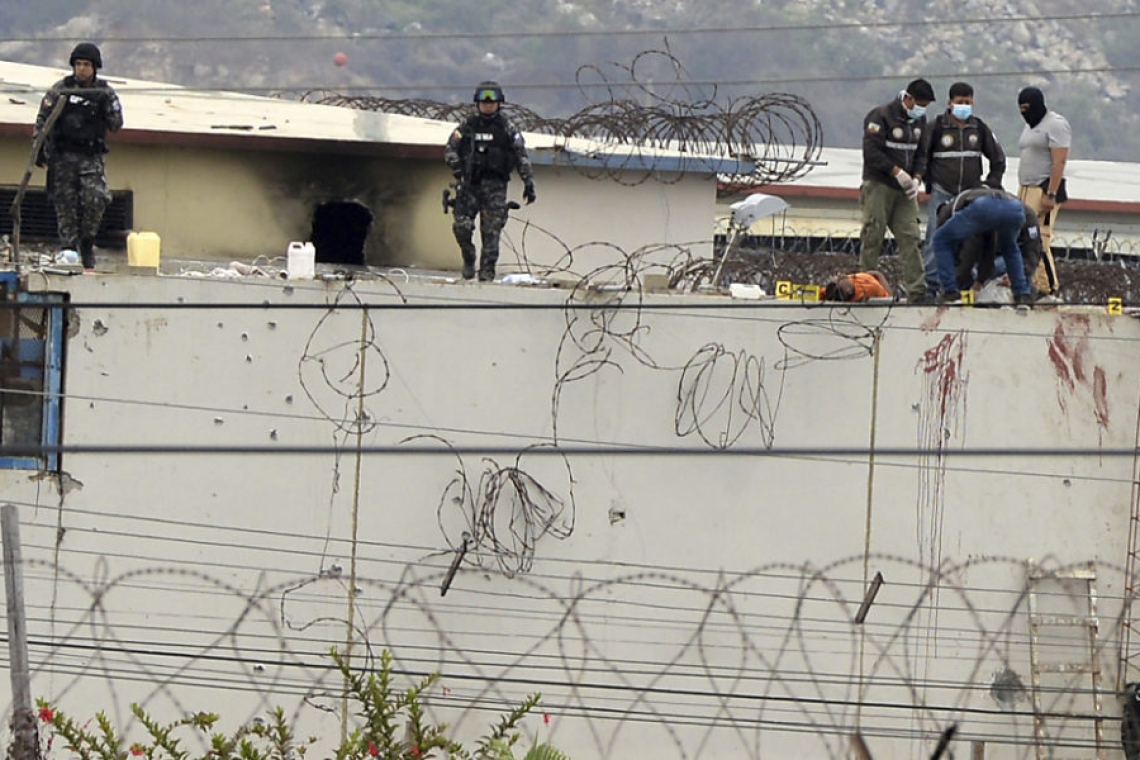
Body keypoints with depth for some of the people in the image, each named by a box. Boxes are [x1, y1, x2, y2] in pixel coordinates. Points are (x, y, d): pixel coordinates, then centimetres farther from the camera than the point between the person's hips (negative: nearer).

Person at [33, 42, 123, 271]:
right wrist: (39, 149, -2)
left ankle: (87, 241, 2)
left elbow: (116, 125, 4)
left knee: (95, 198, -16)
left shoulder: (105, 92, 7)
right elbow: (43, 120, 5)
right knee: (65, 203, -2)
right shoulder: (60, 89, 4)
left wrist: (107, 105, -11)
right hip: (63, 156, 0)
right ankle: (68, 247, 5)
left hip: (92, 157, 0)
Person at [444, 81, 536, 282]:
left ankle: (487, 270, 0)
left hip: (495, 184, -1)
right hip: (470, 183, 1)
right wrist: (459, 172, -8)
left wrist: (528, 184, -4)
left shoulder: (506, 128, 4)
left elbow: (522, 156, 3)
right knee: (461, 226, -7)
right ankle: (468, 260, 17)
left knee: (491, 231, -6)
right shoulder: (468, 125, 7)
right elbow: (451, 150, 8)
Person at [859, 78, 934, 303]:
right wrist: (897, 172, -18)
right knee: (873, 238, -5)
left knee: (910, 238, -2)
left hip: (905, 190, 6)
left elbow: (921, 152, 16)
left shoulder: (919, 120, 13)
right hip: (878, 185, -6)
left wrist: (916, 178, -2)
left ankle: (917, 291, -7)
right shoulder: (881, 116, -10)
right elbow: (872, 152, -16)